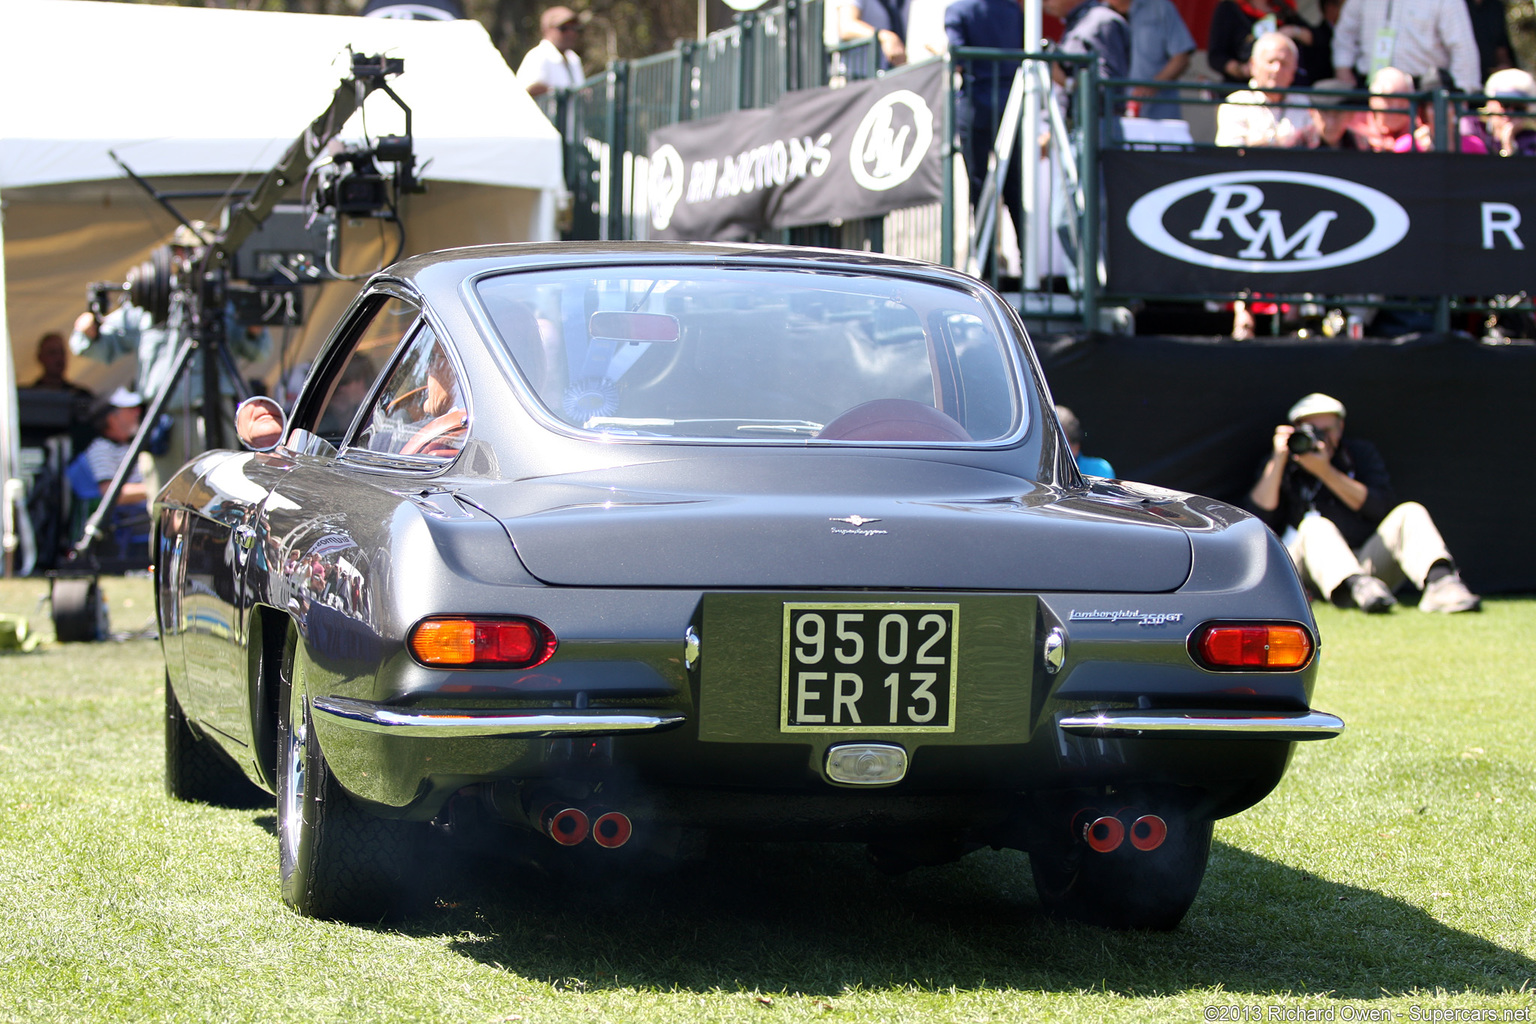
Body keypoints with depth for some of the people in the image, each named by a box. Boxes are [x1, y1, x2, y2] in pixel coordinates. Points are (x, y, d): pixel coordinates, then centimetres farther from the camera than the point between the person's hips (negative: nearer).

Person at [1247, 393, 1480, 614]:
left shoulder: (1360, 453, 15)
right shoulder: (1280, 466, 10)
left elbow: (1381, 508, -2)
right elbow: (1259, 518, -6)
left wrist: (1326, 472, -9)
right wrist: (1278, 460, -10)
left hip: (1370, 561, 2)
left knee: (1411, 512, -19)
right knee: (1315, 526, -31)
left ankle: (1440, 582, -47)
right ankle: (1357, 587, -60)